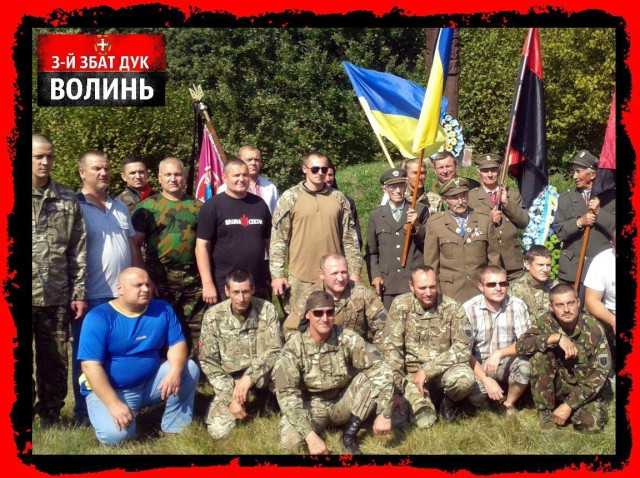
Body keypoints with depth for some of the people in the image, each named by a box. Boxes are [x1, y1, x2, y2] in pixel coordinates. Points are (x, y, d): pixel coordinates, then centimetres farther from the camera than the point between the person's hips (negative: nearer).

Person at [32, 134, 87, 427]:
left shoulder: (67, 200, 8)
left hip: (56, 298, 2)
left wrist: (79, 293, 3)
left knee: (56, 362, 11)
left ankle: (51, 419, 26)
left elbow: (78, 251, 7)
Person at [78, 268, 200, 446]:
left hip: (151, 383, 5)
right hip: (108, 390, -4)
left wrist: (175, 371, -25)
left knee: (189, 368, -16)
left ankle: (175, 428, -3)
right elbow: (91, 366, -19)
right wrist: (114, 404, -28)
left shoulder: (162, 310, -1)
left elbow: (177, 344, -1)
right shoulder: (98, 318, -15)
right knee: (115, 434, -30)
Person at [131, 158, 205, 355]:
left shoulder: (197, 206, 12)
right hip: (160, 281, -2)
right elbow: (134, 244, 0)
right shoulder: (147, 207, 4)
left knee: (195, 331, 6)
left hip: (194, 280, 2)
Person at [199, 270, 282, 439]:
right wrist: (230, 397, -15)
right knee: (218, 431, -18)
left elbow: (275, 350, -12)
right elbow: (208, 362, -6)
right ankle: (249, 403, 15)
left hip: (262, 377, -1)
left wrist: (249, 377, -26)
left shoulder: (267, 310, -9)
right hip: (230, 381, 1)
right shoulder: (213, 316, -9)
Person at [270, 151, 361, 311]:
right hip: (301, 277, -2)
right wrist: (277, 274, -6)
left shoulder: (339, 198, 8)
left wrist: (355, 271, 6)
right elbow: (278, 238, -2)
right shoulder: (290, 198, 0)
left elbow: (349, 237, 9)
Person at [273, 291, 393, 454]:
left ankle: (349, 435, -10)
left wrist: (384, 414, -31)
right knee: (291, 440, -32)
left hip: (344, 403, 1)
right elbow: (287, 393, -24)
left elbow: (381, 369, -20)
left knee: (374, 377, -24)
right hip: (312, 407, -1)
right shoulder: (294, 347, -18)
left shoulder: (347, 339, -15)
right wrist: (310, 435, -34)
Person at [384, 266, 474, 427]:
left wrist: (427, 370, -21)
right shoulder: (401, 305, -7)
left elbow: (463, 348, -14)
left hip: (444, 370, 0)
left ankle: (449, 401, 4)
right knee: (424, 420, -21)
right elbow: (392, 349, -9)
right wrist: (396, 390, -13)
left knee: (464, 379, -32)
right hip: (412, 372, 0)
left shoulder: (453, 308, -7)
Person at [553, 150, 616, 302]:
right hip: (571, 269, 2)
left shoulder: (610, 197, 6)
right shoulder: (565, 199, 11)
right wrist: (579, 222, -12)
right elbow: (559, 231, 4)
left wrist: (600, 212, -11)